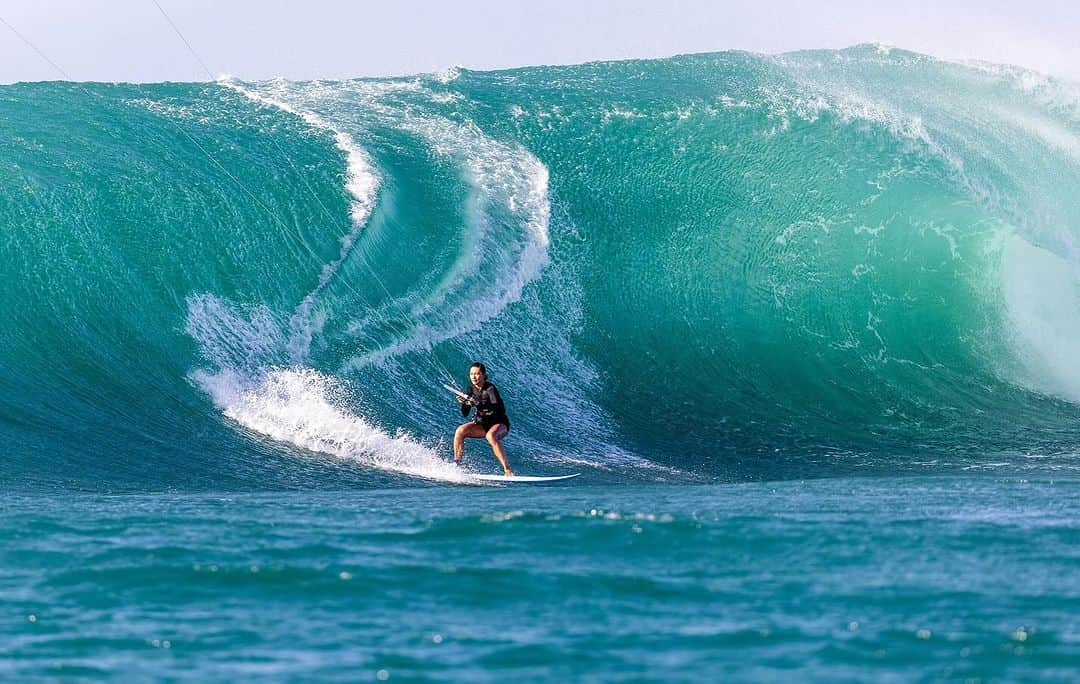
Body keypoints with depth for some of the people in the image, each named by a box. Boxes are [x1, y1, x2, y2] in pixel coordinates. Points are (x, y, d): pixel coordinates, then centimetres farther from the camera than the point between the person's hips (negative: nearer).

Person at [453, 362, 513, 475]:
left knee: (491, 435, -38)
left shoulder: (490, 389, -18)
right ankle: (456, 463, -11)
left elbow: (500, 409, -29)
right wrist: (463, 403, -19)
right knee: (460, 431, -17)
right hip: (483, 424, 6)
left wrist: (480, 404, -39)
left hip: (500, 424, -6)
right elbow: (465, 414, 2)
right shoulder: (471, 389, 0)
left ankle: (507, 470, -38)